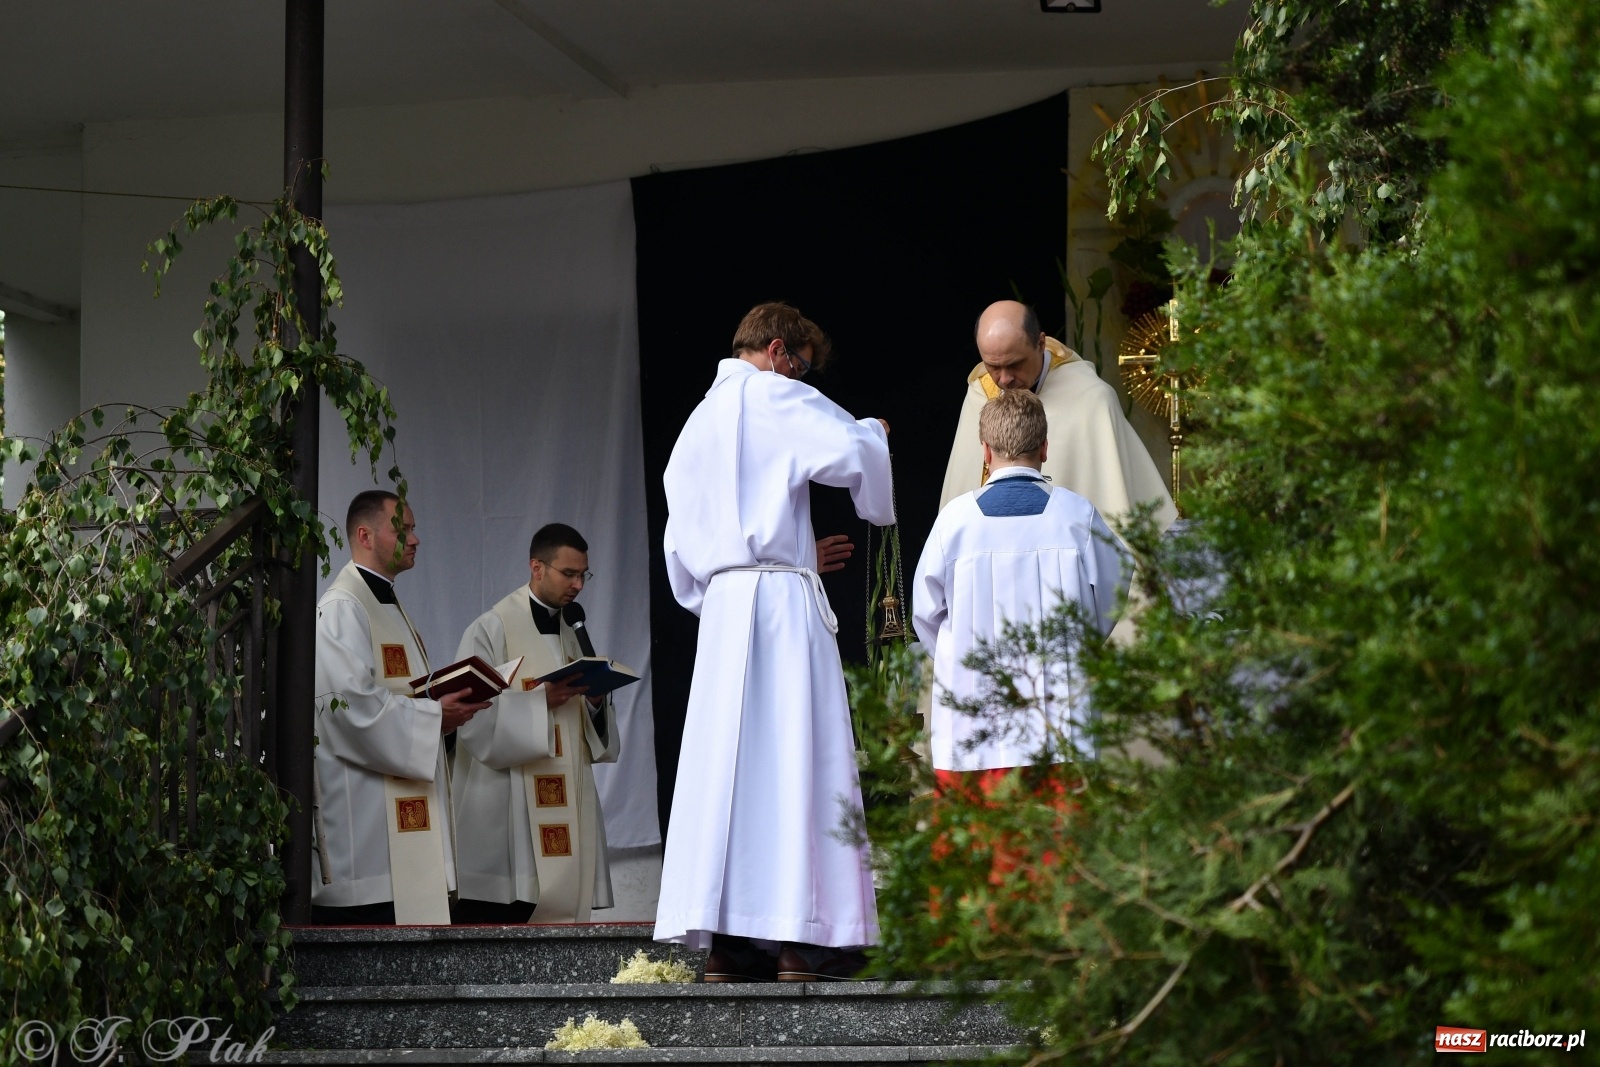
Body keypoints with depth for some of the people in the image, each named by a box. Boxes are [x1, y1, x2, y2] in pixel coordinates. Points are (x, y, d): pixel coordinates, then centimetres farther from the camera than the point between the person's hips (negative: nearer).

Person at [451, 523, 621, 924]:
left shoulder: (570, 634, 18)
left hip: (561, 804, 7)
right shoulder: (491, 629, -4)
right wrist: (542, 700, -20)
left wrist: (595, 700, 0)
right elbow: (472, 716, -14)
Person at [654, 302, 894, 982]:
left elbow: (682, 540, 23)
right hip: (781, 596, -8)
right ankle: (801, 937, -10)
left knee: (725, 758, 4)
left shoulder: (699, 421, 22)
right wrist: (874, 431, 8)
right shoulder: (773, 397, -2)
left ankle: (722, 939, 1)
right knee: (795, 755, -7)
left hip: (721, 603, 8)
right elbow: (854, 452, -14)